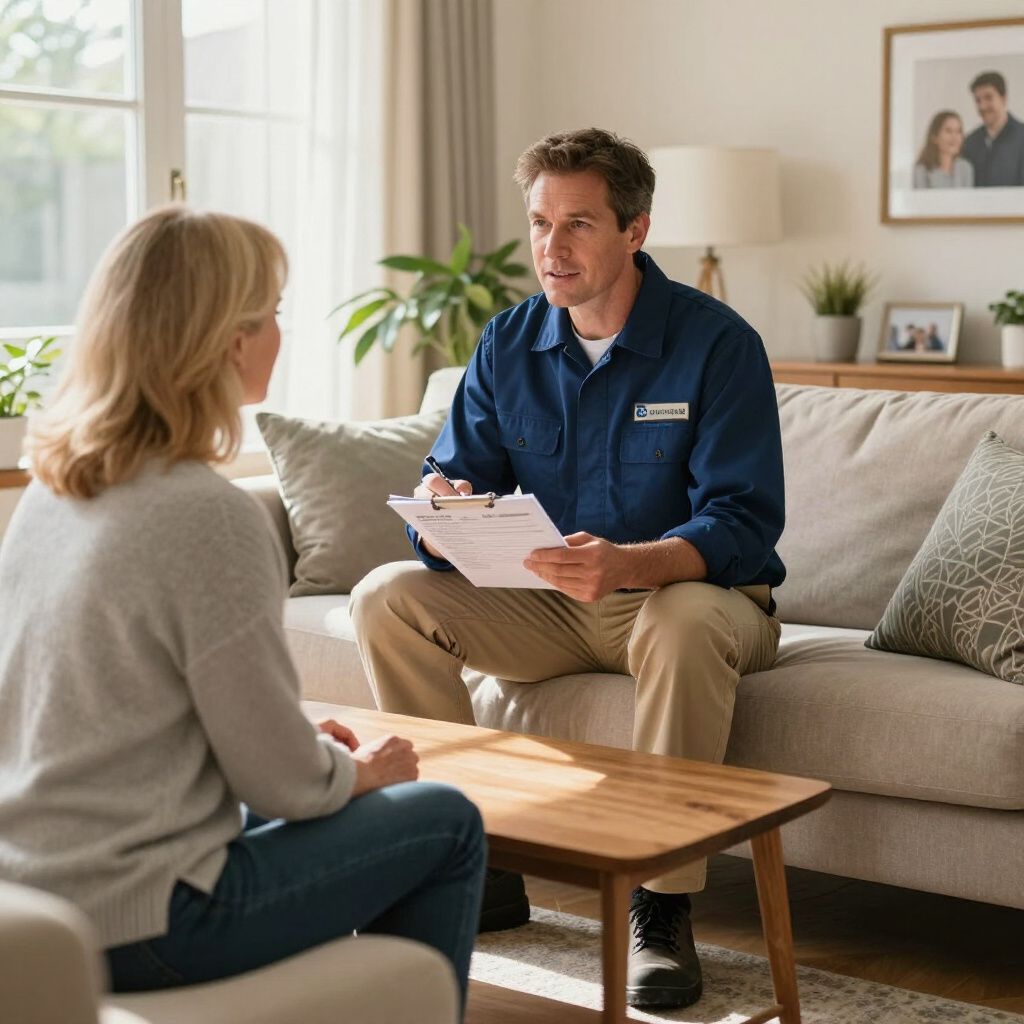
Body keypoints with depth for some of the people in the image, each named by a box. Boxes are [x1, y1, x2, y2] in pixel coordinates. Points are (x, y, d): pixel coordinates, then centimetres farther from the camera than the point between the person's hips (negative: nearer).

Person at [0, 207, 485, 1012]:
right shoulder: (212, 516, -22)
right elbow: (283, 782, -16)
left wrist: (310, 746, 13)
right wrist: (363, 771, 5)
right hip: (137, 926, -8)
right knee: (447, 825, 8)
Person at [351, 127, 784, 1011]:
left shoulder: (717, 343, -14)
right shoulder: (508, 345, 2)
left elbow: (743, 525, -21)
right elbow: (461, 472, 2)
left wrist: (626, 565, -40)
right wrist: (441, 511, -26)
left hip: (692, 595, -5)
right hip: (550, 608, 5)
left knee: (686, 622, -40)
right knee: (387, 597, -15)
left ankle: (664, 906, -25)